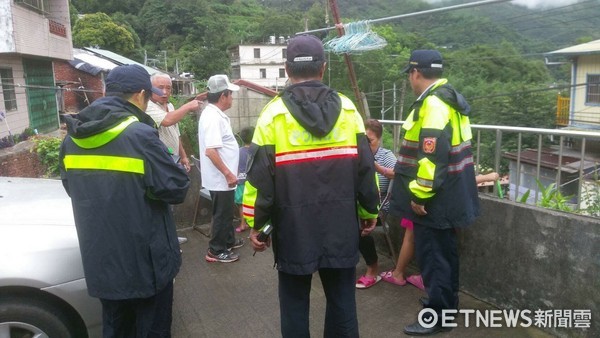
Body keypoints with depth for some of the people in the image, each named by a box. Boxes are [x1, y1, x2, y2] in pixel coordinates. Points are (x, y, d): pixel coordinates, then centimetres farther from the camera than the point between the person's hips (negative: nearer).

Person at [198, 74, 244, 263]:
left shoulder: (214, 114, 10)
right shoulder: (213, 117, -23)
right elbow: (210, 151, -29)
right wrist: (228, 173, -24)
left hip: (222, 177, 10)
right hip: (221, 178, -10)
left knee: (226, 212, 22)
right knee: (222, 214, 3)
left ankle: (228, 241, 37)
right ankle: (216, 251, 15)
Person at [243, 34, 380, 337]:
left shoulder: (274, 113, -7)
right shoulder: (347, 109, 1)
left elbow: (260, 176, -8)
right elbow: (365, 168, 4)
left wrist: (256, 224, 2)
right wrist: (369, 211, 16)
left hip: (293, 227, -2)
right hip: (341, 225, 3)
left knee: (294, 303, 13)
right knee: (342, 299, 16)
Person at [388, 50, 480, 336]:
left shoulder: (433, 103, -20)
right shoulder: (448, 98, 13)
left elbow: (432, 154, -28)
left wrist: (420, 194, -22)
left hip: (434, 197, -11)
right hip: (449, 194, 11)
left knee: (431, 254, -1)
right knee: (444, 251, 21)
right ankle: (447, 302, 35)